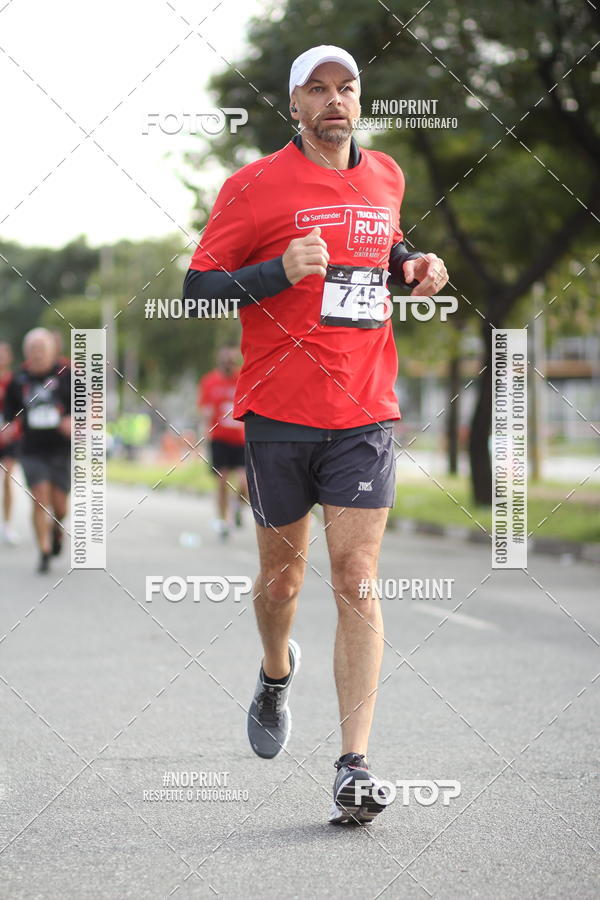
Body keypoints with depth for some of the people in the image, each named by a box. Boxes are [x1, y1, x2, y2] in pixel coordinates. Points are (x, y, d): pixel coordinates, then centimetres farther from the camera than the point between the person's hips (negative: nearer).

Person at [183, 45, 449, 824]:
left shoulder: (386, 177, 11)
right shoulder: (255, 187, -4)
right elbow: (198, 286, -5)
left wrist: (412, 265, 8)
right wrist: (280, 270, -20)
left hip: (365, 414, 2)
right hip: (280, 409, -2)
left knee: (356, 581, -7)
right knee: (282, 575, 11)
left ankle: (355, 765, -9)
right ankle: (276, 675, 45)